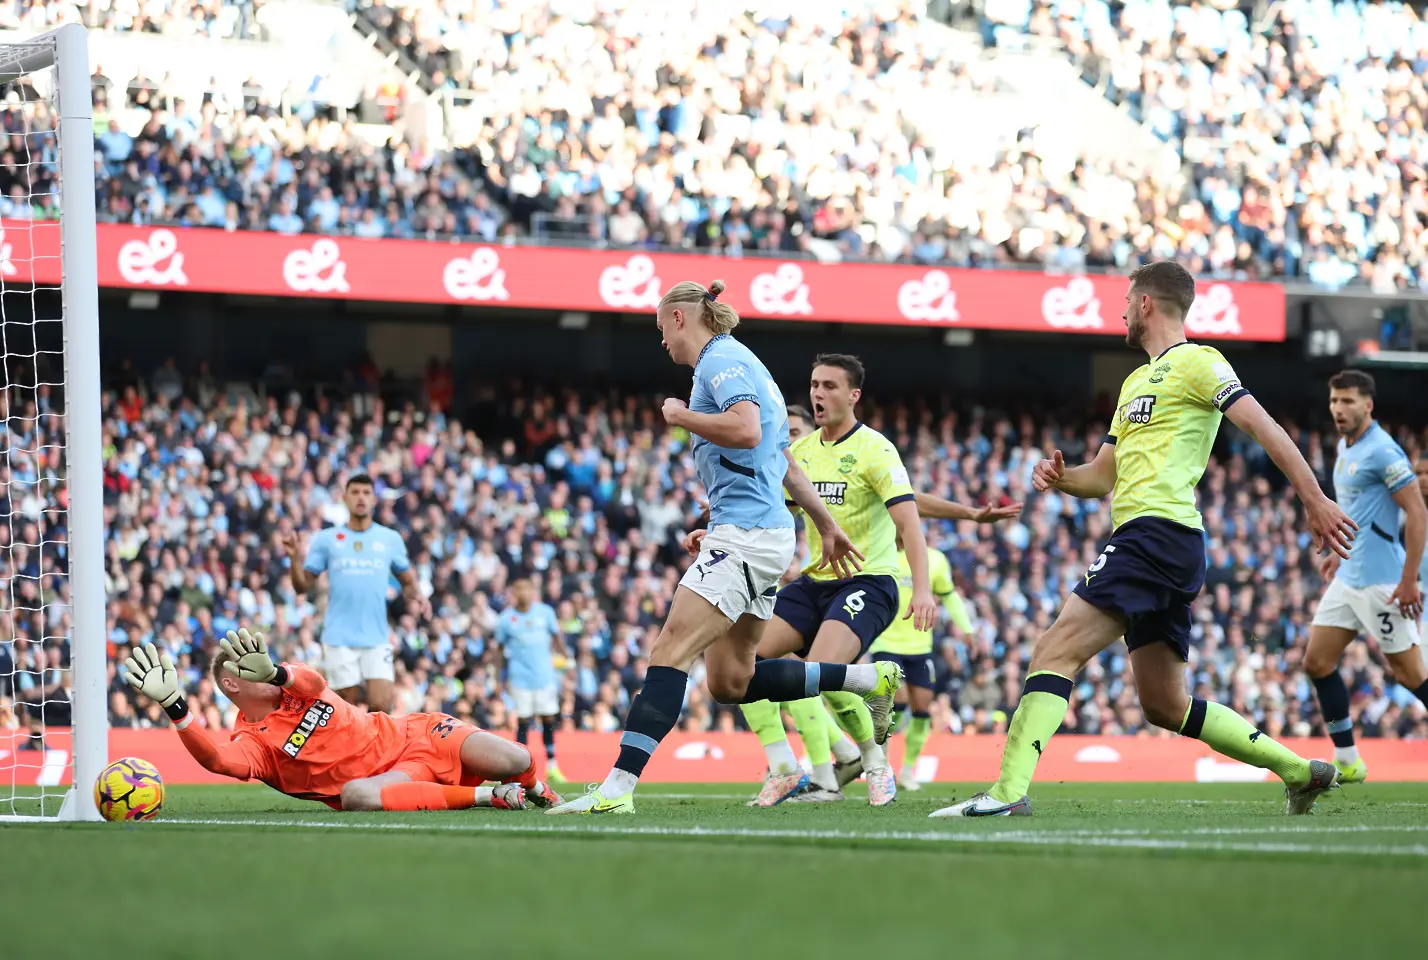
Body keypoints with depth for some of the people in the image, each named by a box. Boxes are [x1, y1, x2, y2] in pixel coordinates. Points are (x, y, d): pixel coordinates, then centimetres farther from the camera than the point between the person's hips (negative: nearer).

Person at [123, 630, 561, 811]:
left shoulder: (293, 685, 6)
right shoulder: (250, 742, -5)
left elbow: (314, 683, -21)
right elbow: (217, 759, -31)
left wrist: (276, 673, -45)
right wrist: (175, 706, -45)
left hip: (417, 735, 3)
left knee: (515, 762, -18)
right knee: (355, 796, -41)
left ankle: (534, 790, 24)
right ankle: (489, 796, -29)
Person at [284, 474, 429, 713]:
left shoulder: (391, 539, 8)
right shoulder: (326, 540, 6)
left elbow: (407, 579, 18)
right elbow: (303, 586, 6)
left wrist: (415, 597, -4)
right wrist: (296, 559, -12)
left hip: (377, 639, 1)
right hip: (339, 639, -1)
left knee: (381, 705, -13)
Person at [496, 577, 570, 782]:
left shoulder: (545, 612, 2)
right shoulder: (507, 618, -2)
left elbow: (557, 637, 12)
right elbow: (500, 649, 4)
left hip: (545, 675, 2)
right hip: (520, 678, -2)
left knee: (549, 719, 4)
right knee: (523, 721, -2)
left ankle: (552, 767, 12)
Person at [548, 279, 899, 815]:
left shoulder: (721, 359, -7)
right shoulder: (738, 362, 23)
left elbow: (747, 430, -26)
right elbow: (788, 466, 30)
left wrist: (682, 416, -11)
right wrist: (827, 528, 35)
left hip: (745, 533, -10)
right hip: (767, 534, 10)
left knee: (670, 651, -17)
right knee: (730, 681, 12)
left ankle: (618, 787, -27)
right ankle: (868, 678, 18)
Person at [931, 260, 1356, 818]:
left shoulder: (1196, 363, -1)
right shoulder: (1137, 380, 27)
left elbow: (1264, 429, -10)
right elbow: (1105, 476, 28)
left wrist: (1315, 500, -18)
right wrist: (1060, 478, 6)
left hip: (1157, 534, -10)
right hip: (1156, 546, 10)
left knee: (1056, 651, -18)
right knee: (1165, 706, 12)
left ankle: (1009, 792, -28)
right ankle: (1300, 771, 17)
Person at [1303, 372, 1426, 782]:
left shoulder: (1382, 451, -16)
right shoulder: (1346, 446, 12)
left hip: (1381, 580, -9)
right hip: (1349, 578, 9)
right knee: (1317, 661, 5)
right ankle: (1347, 762, 10)